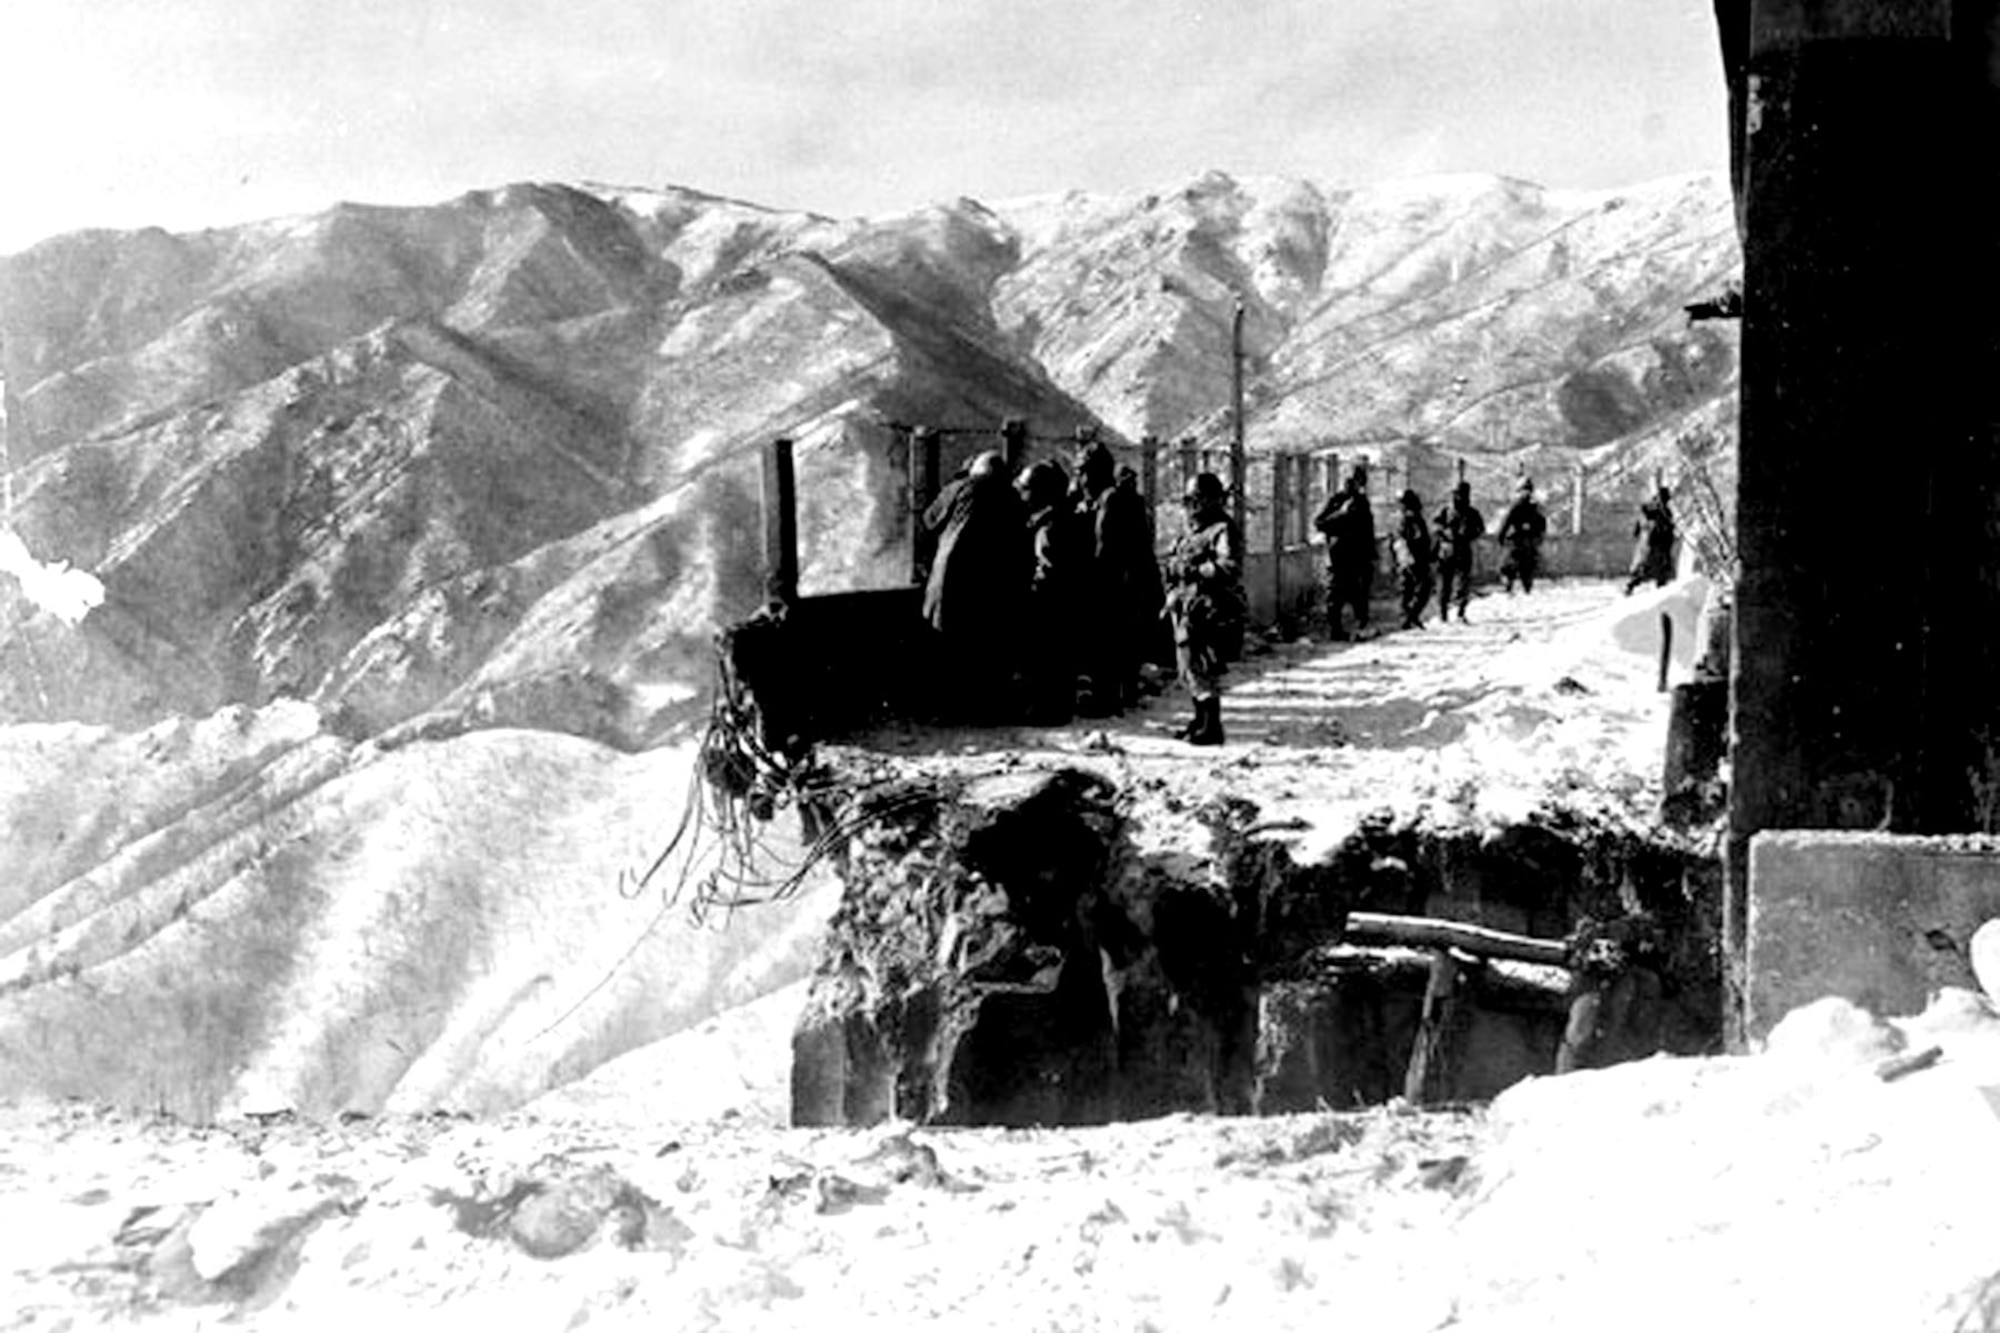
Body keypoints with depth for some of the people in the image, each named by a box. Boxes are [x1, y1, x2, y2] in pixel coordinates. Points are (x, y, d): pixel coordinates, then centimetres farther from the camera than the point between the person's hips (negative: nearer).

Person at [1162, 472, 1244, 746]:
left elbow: (1230, 569, -22)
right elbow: (1174, 564, 27)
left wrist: (1194, 570, -21)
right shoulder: (1190, 533, 19)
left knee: (1201, 668, -12)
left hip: (1207, 611, -9)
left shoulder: (1223, 531, -9)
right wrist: (1172, 597, 14)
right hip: (1186, 611, 9)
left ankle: (1212, 727, -7)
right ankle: (1201, 719, 26)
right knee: (1189, 668, 14)